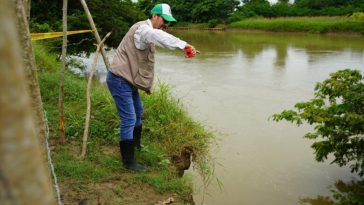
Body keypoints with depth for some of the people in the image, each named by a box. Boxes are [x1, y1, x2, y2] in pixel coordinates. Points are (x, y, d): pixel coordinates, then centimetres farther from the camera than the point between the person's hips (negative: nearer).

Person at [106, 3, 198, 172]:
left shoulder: (148, 33, 15)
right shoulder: (143, 28, -18)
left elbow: (145, 62, 18)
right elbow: (159, 36, -42)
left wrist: (146, 84, 15)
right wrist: (183, 45, -55)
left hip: (128, 80, 11)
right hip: (119, 80, -11)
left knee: (138, 112, 24)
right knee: (129, 120, -9)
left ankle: (136, 144, 44)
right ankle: (128, 161, 2)